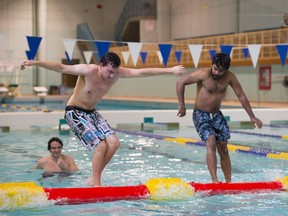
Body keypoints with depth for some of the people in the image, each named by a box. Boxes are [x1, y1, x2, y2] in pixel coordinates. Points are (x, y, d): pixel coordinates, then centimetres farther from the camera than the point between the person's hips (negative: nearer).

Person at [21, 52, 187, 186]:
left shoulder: (117, 73, -10)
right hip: (75, 112, -7)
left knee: (114, 143, -5)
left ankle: (94, 178, 7)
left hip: (92, 112, 7)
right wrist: (35, 63, -40)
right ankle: (96, 184, -4)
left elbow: (143, 72, -10)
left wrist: (170, 70, -11)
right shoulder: (88, 71, -26)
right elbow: (61, 68, -30)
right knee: (101, 145, -18)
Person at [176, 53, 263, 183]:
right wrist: (182, 106, -17)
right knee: (211, 143, -24)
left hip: (217, 115, 5)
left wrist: (252, 117, 3)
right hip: (201, 115, -5)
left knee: (223, 149, 5)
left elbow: (241, 96, 2)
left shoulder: (230, 77, -6)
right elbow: (180, 83, -17)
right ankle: (214, 180, -30)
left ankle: (228, 181, 13)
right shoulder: (203, 74, -19)